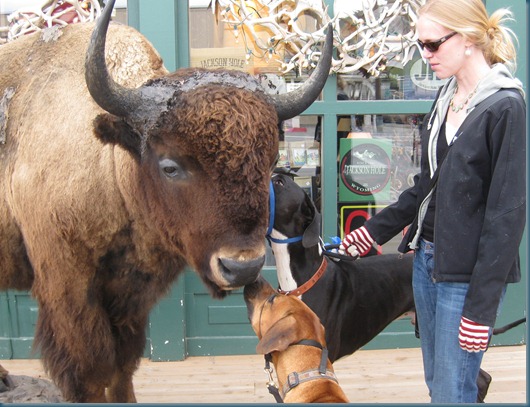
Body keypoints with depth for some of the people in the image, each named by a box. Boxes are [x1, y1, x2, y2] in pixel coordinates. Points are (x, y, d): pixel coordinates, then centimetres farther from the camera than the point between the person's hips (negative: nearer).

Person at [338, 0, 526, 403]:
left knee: (451, 392, 0)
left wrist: (481, 306, -17)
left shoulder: (506, 108, -15)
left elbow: (507, 214, -17)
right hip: (427, 258, 8)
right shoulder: (446, 99, 9)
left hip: (468, 272, -8)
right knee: (436, 381, 17)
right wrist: (374, 230, 16)